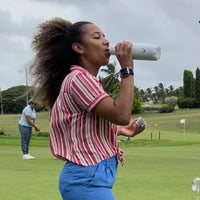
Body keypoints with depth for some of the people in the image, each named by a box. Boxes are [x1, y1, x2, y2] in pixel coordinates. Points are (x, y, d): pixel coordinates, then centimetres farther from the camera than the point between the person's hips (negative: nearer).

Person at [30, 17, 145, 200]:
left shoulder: (86, 80, 18)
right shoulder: (78, 77, -14)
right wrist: (127, 69, -17)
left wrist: (119, 130, 11)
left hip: (88, 177, 11)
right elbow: (121, 114, -23)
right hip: (89, 179, -11)